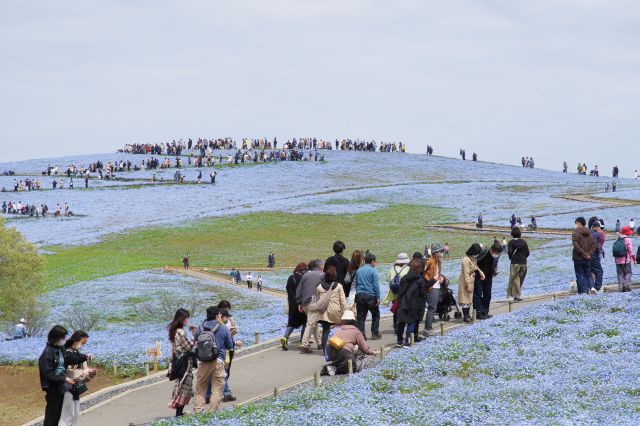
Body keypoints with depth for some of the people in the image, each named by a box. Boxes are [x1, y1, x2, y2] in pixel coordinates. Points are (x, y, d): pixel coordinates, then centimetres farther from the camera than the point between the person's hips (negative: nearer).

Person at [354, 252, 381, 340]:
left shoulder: (358, 271, 13)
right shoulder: (372, 271, -6)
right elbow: (376, 285, -10)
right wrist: (378, 297, -8)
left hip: (359, 296, 5)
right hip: (370, 296, -5)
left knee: (361, 316, 4)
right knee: (375, 314, 10)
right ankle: (375, 334, 9)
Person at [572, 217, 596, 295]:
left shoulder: (576, 232, -8)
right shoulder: (589, 233, 10)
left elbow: (575, 245, -18)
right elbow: (594, 244, 4)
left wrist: (583, 253, -14)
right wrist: (589, 254, -1)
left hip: (578, 257, -5)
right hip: (588, 259, 5)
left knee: (579, 275, 2)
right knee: (588, 274, 13)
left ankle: (581, 292, 0)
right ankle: (591, 287, -8)